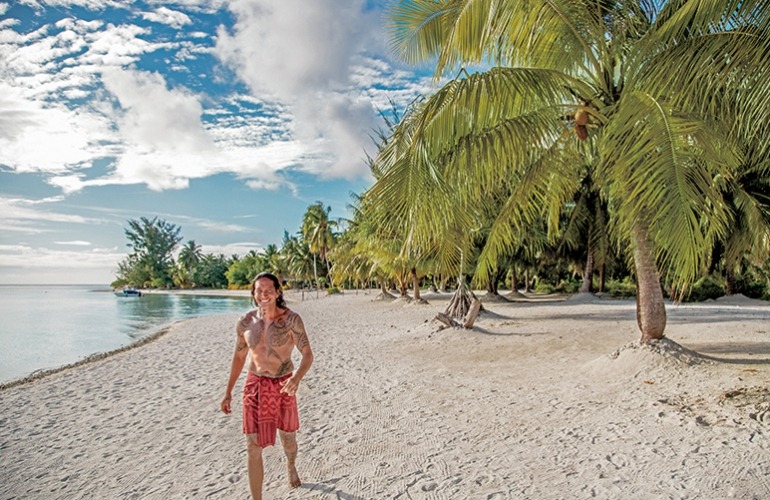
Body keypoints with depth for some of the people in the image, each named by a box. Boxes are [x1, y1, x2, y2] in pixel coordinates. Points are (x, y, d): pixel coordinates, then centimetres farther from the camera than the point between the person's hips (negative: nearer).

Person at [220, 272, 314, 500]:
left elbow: (308, 355, -17)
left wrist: (296, 378, -36)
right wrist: (228, 392, 9)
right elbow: (239, 357, 6)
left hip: (283, 386, -1)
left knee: (287, 437, 20)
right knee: (253, 447, -3)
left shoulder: (291, 319, -16)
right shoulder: (246, 322, -7)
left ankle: (291, 467, 55)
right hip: (255, 386, 1)